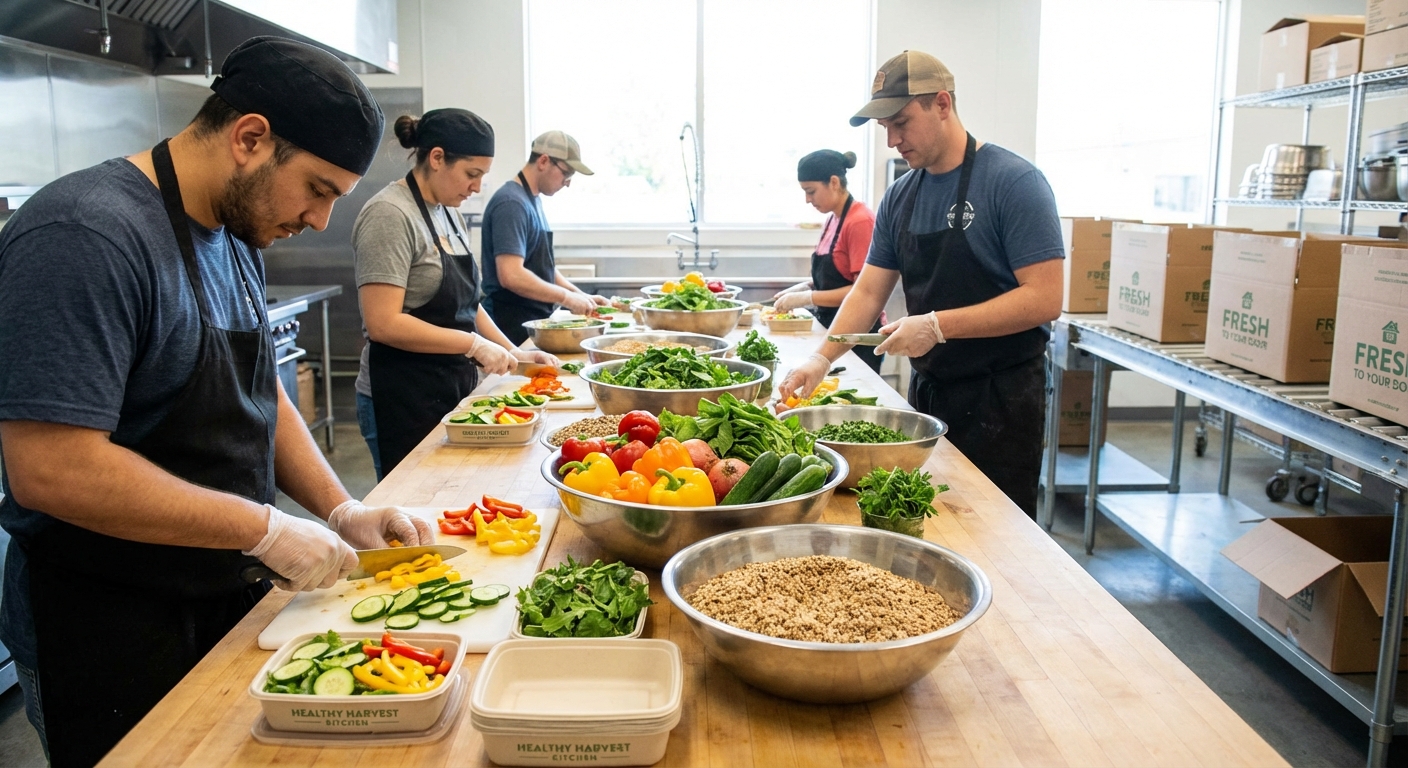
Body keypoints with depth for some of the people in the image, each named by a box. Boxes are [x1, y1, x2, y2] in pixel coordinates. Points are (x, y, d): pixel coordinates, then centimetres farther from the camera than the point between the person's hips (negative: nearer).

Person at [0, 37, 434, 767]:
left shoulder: (235, 239, 5)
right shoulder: (85, 236, -24)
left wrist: (341, 510, 1)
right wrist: (265, 529, -23)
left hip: (227, 595, 8)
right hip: (108, 629, -8)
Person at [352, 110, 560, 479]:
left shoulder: (447, 213, 12)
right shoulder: (390, 214, -15)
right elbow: (383, 324, -22)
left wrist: (513, 352, 8)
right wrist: (474, 344, -19)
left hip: (451, 390, 8)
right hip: (404, 401, -8)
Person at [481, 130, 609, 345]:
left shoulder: (533, 200, 13)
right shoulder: (512, 203, -17)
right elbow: (511, 276, -26)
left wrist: (581, 296, 10)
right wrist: (567, 297, -17)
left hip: (534, 320, 9)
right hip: (513, 325, -9)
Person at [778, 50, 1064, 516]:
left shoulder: (1013, 182, -14)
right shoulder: (900, 198, 6)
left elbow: (1044, 299, -19)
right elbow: (869, 291, 7)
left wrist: (938, 326, -23)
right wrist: (822, 358, -8)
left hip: (1001, 396, -6)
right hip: (928, 388, 6)